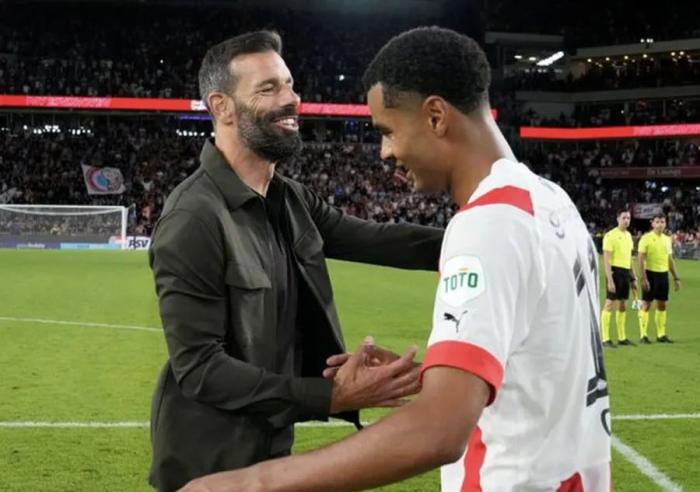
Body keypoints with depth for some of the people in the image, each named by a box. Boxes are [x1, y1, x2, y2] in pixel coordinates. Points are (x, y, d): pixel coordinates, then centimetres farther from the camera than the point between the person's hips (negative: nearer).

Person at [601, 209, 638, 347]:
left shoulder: (628, 235, 15)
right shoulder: (610, 235, -10)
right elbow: (606, 259, -14)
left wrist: (633, 277, 18)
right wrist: (610, 279, -20)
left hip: (626, 272, 8)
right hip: (615, 271, -8)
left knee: (623, 306, 12)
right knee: (610, 304, -6)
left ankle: (622, 337, 19)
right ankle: (605, 339, -3)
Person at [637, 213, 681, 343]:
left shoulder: (667, 239, 12)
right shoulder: (646, 238, -7)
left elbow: (670, 260, 17)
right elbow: (641, 260, -11)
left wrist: (676, 278, 14)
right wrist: (643, 278, -17)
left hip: (663, 274, 6)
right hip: (650, 273, -6)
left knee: (662, 305, 9)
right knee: (646, 305, -1)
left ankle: (661, 334, 17)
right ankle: (643, 335, 4)